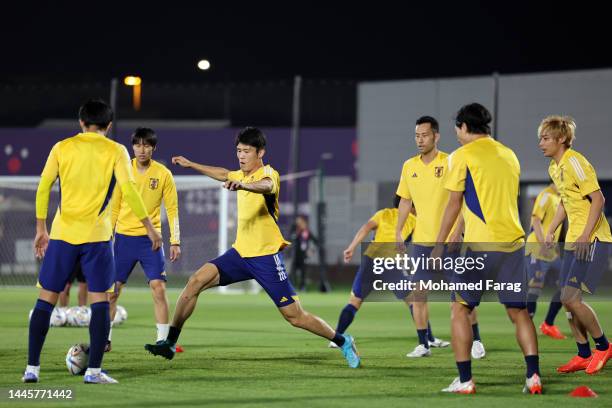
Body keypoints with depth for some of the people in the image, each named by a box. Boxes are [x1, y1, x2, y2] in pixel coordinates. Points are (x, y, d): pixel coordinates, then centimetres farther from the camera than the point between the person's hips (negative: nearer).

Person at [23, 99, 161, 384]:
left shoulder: (62, 148, 7)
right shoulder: (115, 151, 2)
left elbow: (43, 187, 5)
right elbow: (128, 190, -7)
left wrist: (41, 229, 13)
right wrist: (149, 227, 1)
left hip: (62, 233, 2)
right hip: (96, 236, -2)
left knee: (46, 299, 7)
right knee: (99, 300, 3)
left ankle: (32, 367, 4)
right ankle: (94, 370, -4)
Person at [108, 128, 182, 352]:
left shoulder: (163, 174, -2)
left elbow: (172, 209, 1)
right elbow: (113, 207, 10)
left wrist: (175, 242, -5)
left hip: (150, 238, -2)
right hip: (124, 237, 2)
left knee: (158, 287, -11)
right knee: (112, 289, 2)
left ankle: (162, 340, -4)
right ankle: (105, 339, 12)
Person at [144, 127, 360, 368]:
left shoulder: (268, 174, -12)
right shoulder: (243, 174, 12)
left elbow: (266, 186, -39)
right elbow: (224, 174, 37)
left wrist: (242, 184, -61)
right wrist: (190, 164, 42)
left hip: (265, 257, -7)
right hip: (240, 253, 7)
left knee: (295, 316, -6)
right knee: (196, 281, -13)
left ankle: (343, 342, 15)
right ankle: (170, 343, -9)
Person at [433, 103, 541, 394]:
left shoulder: (463, 156, -2)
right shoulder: (509, 155, 16)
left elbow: (454, 205, -3)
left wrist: (439, 245, 2)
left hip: (481, 245, -5)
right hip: (513, 241, 5)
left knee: (459, 309, 5)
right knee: (518, 311, 9)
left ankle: (465, 380, -2)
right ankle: (533, 376, -3)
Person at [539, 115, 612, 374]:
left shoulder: (575, 163, -15)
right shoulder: (554, 168, 14)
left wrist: (585, 235, -25)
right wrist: (551, 230, 19)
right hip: (573, 240, 9)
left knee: (571, 297, -15)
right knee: (567, 299, 7)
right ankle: (584, 355, 17)